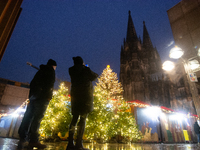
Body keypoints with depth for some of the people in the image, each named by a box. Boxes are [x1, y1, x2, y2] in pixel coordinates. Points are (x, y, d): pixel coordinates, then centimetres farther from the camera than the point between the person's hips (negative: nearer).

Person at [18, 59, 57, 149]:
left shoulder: (40, 71, 26)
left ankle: (22, 138, 6)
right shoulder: (50, 71, 3)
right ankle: (33, 140, -12)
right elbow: (49, 84, -10)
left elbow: (32, 83, 22)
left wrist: (32, 94, 19)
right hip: (43, 96, -8)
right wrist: (48, 96, -10)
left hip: (34, 95, 8)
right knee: (37, 117, -11)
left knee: (28, 116, 5)